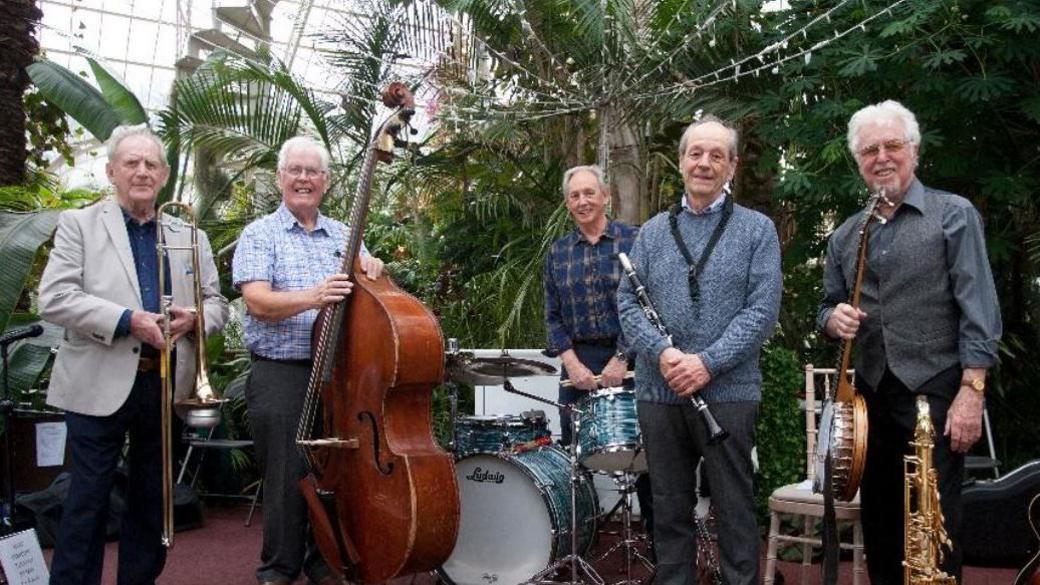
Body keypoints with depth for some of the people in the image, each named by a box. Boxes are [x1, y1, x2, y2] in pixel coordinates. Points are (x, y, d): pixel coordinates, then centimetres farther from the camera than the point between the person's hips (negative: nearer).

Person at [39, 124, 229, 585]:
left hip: (167, 386, 4)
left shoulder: (188, 237, 12)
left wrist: (194, 318, -10)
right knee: (89, 499, 3)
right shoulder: (79, 224, 1)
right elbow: (53, 298, -9)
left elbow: (217, 303, 13)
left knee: (151, 498, 13)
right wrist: (126, 319, -19)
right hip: (100, 385, -4)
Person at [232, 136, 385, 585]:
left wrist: (372, 270, -9)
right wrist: (311, 298, -31)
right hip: (280, 378, -4)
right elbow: (258, 301, -14)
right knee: (287, 479, 1)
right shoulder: (260, 235, 1)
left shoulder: (343, 236, 14)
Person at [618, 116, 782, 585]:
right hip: (658, 392, 3)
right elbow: (627, 302, 4)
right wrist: (662, 353, -14)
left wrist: (708, 362, -17)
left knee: (734, 510, 6)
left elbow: (762, 309, -7)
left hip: (729, 392, -3)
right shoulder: (652, 232, 11)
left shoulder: (757, 230, 3)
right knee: (670, 509, 12)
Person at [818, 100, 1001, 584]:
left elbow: (979, 311, -8)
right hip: (870, 396, 5)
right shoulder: (844, 235, 13)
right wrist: (833, 318, -6)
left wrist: (972, 391, -16)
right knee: (879, 521, 12)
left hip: (935, 394, -5)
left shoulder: (953, 215, -2)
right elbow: (828, 307, 19)